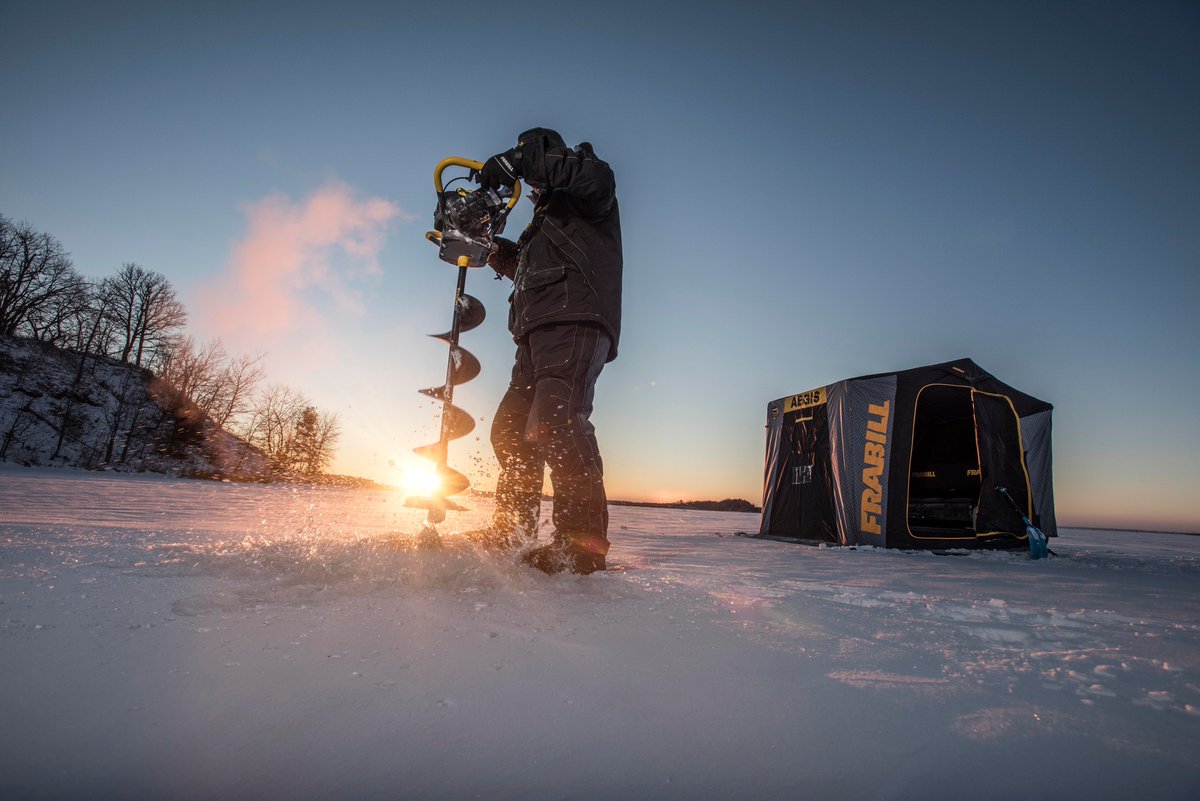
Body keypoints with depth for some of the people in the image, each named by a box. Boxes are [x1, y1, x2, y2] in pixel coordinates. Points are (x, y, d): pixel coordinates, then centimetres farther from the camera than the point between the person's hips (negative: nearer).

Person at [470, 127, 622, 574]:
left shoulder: (582, 200, 10)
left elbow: (597, 177, -14)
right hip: (538, 332, 10)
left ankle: (582, 540, -30)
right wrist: (502, 254, 22)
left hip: (575, 323, -10)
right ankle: (511, 531, 16)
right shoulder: (543, 223, 36)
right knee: (511, 428, 8)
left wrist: (520, 160, -14)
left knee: (554, 420, -28)